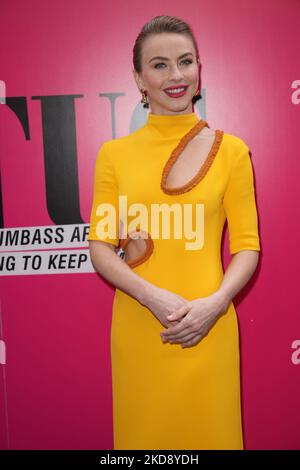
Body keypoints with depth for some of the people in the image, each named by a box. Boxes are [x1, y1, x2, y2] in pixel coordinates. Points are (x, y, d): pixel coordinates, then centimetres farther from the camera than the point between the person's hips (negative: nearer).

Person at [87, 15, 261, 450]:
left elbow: (248, 246, 1)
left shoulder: (230, 150, 0)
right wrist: (154, 298, -14)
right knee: (143, 431, 15)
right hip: (137, 328, 1)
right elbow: (100, 248, 0)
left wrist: (214, 304, -15)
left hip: (208, 327, 0)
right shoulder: (114, 154, 2)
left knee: (209, 431, 12)